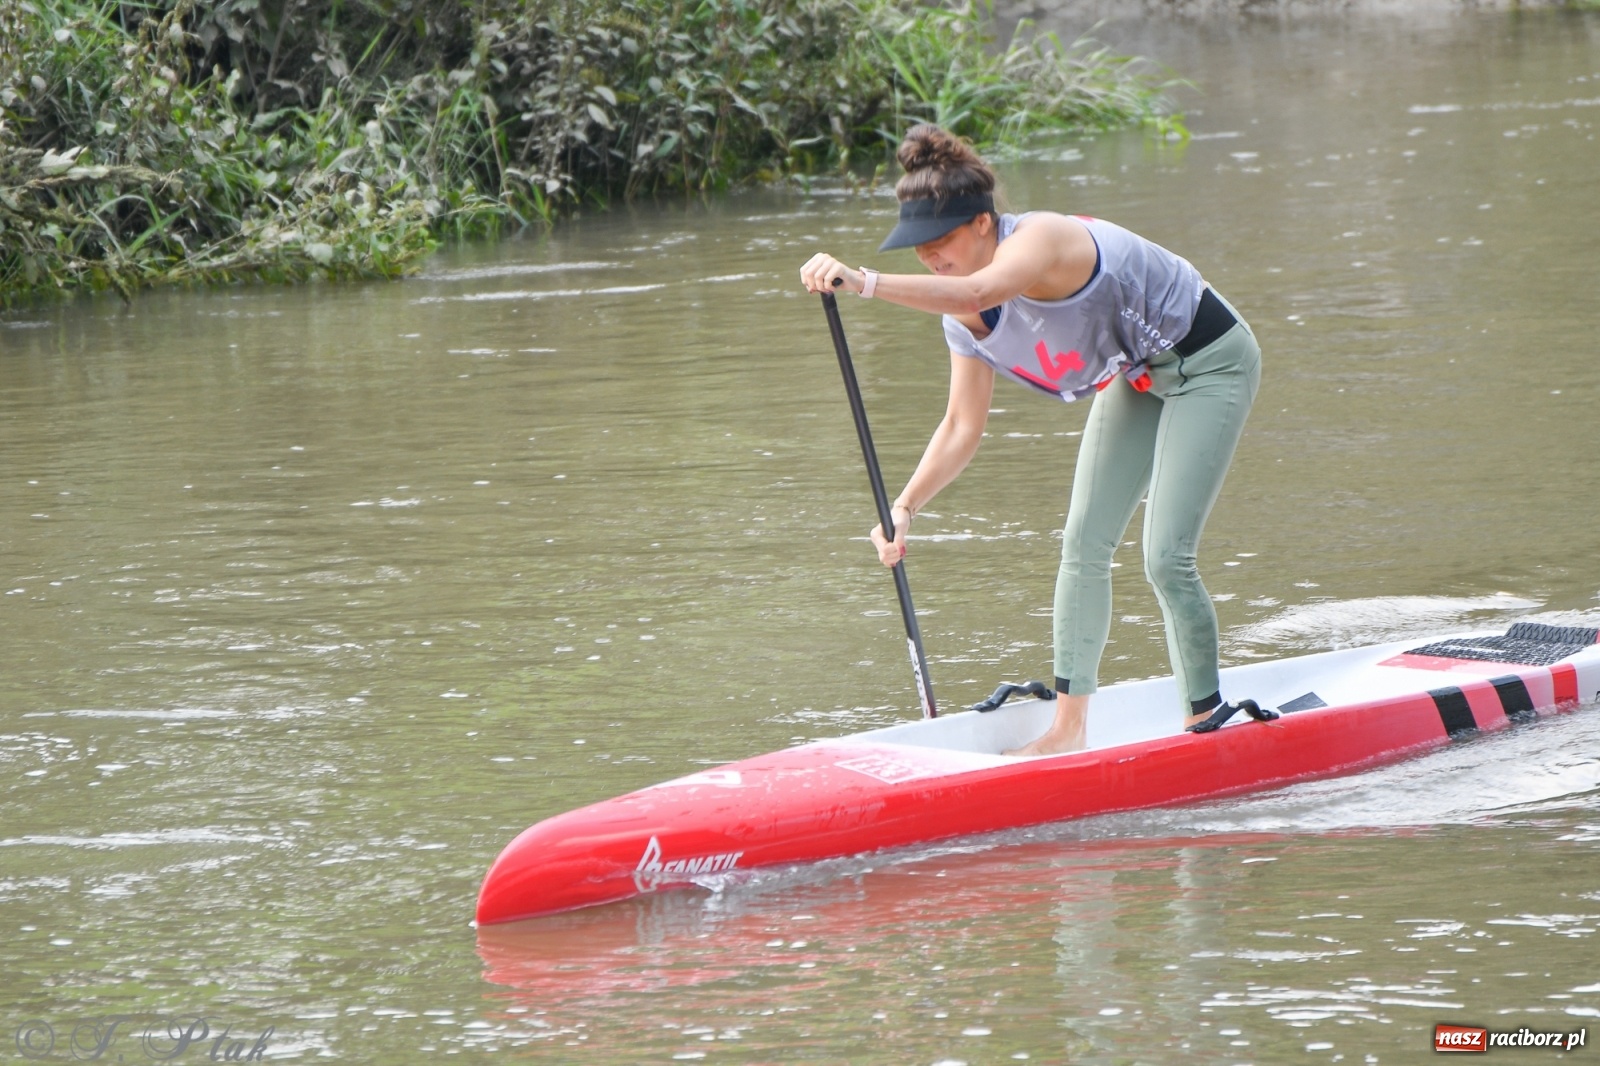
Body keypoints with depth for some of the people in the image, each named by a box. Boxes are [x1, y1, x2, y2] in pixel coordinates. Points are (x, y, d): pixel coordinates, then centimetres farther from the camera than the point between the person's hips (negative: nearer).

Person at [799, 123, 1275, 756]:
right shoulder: (965, 322, -6)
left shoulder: (1040, 239, -33)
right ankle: (1069, 727, 6)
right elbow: (962, 430, -1)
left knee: (1166, 559, -13)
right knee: (1085, 547, 2)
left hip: (1207, 363, -8)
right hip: (1137, 375, 9)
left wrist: (863, 283, -65)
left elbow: (980, 291, -55)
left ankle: (1207, 720, 3)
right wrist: (904, 508, -15)